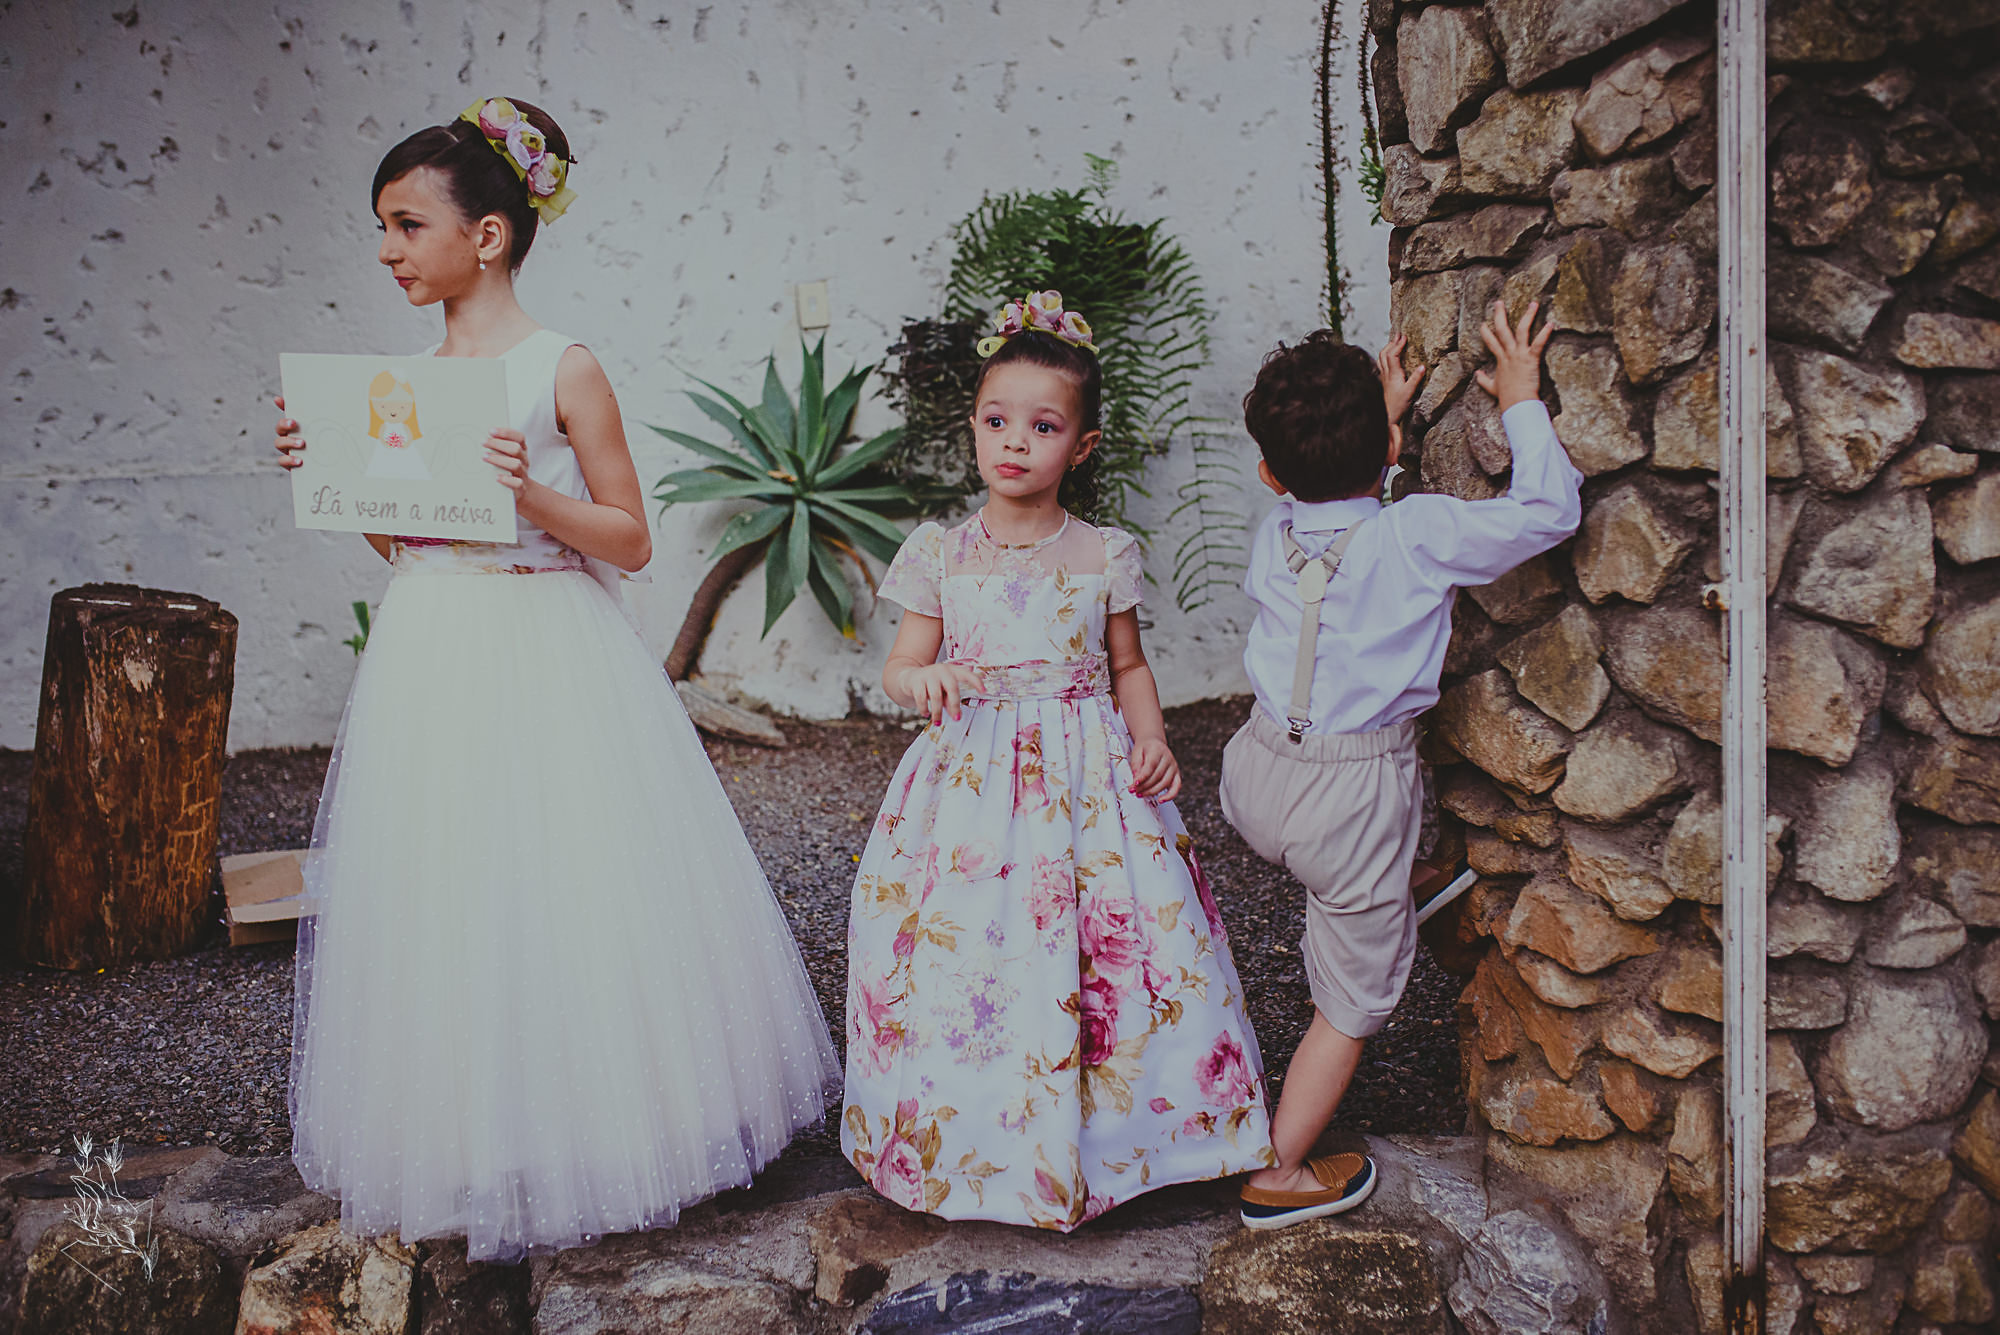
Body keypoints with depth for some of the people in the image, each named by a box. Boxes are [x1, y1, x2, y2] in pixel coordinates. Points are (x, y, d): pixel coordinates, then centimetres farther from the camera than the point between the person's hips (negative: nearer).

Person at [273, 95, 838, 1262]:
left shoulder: (564, 369, -7)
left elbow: (631, 540, -6)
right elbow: (399, 542, 15)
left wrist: (531, 493, -21)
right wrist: (331, 472, 1)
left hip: (552, 667, -5)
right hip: (433, 670, 5)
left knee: (570, 894, 2)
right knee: (444, 904, 11)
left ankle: (576, 1143, 22)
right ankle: (471, 1152, 28)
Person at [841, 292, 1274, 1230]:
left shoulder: (1104, 557, 2)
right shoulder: (939, 555, 1)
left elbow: (1129, 667, 12)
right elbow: (898, 671, 4)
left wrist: (1152, 739, -5)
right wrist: (927, 677, -19)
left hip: (1088, 775, 0)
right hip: (971, 779, 0)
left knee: (1118, 945, -3)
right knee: (959, 951, -2)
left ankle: (1098, 1133, 19)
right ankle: (970, 1141, 20)